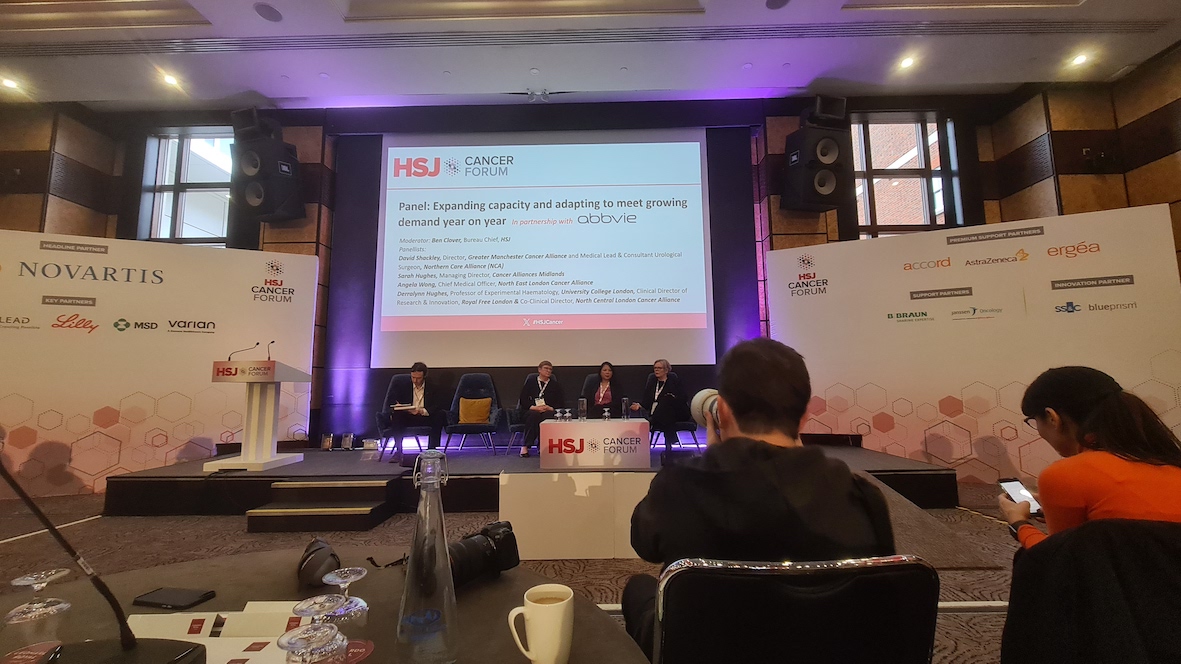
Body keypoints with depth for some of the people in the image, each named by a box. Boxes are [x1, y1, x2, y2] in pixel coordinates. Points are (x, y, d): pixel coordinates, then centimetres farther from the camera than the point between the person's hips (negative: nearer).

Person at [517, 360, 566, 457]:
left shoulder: (555, 385, 17)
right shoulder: (530, 382, 13)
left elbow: (561, 404, 8)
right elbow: (523, 401, 4)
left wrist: (550, 408, -11)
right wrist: (534, 407, -13)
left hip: (549, 412, 0)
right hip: (530, 411, 0)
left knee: (547, 416, -36)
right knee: (534, 415, -36)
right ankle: (526, 446, -30)